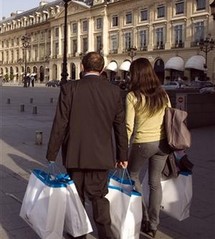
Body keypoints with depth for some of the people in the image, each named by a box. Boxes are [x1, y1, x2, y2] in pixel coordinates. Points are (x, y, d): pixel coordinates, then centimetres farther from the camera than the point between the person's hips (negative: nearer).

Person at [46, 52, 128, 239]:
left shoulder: (69, 88, -10)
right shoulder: (114, 91, -2)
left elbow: (60, 124, -10)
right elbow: (120, 126, 1)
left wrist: (52, 154, -1)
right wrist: (122, 155, 11)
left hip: (75, 154, -1)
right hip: (102, 156, 2)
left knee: (76, 197, 16)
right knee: (99, 196, 15)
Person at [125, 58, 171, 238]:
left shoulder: (132, 96, -10)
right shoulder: (163, 94, 3)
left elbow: (129, 126, -13)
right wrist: (169, 142, 17)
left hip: (142, 143, -4)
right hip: (162, 142, 5)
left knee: (133, 176, 20)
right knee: (155, 181, 14)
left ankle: (144, 217, 20)